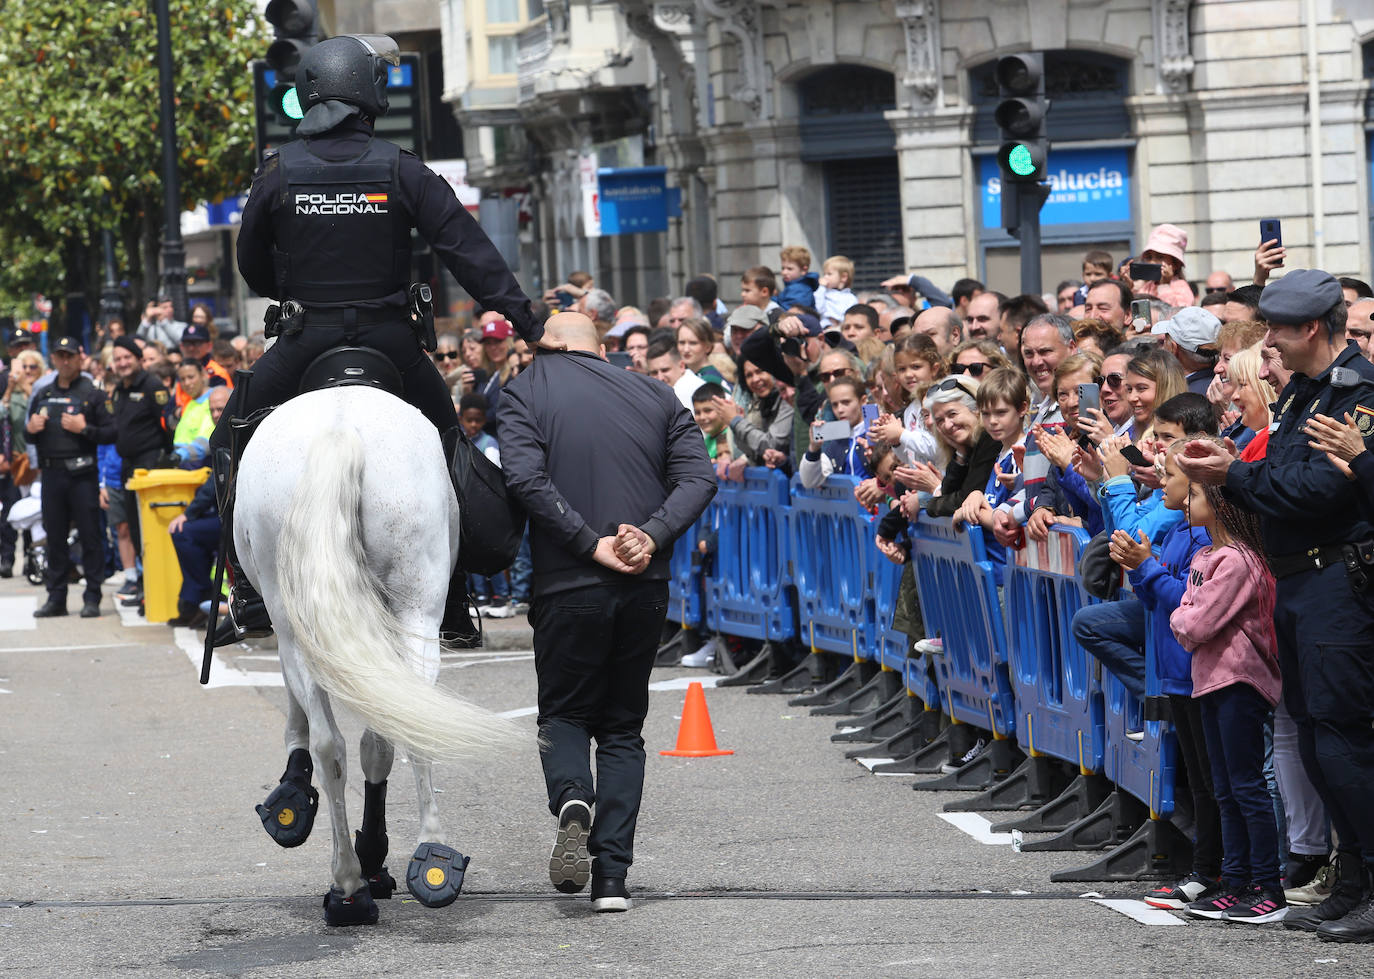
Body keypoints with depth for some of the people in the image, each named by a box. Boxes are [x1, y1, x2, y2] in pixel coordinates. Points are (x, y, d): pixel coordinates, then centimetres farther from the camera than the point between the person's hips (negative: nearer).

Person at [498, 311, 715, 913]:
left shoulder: (527, 391, 1)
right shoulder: (653, 396, 11)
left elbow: (525, 477, -15)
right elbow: (699, 477, -1)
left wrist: (592, 545, -14)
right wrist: (653, 537, -11)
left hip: (569, 586, -3)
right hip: (646, 587, 3)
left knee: (563, 713, 15)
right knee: (623, 727, 13)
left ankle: (571, 800, -18)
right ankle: (612, 875, 1)